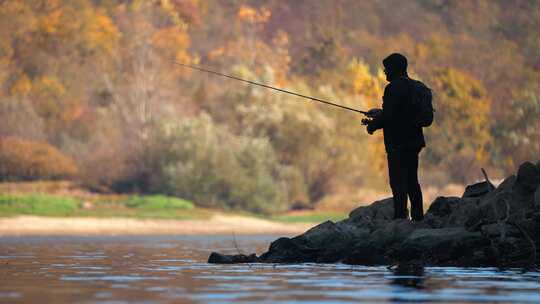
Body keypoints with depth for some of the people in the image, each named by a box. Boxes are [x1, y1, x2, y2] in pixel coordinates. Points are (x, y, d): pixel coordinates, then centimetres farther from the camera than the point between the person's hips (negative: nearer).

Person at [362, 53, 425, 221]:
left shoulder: (393, 88, -16)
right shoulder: (413, 86, 13)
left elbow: (388, 117, -20)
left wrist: (372, 125, -3)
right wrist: (379, 114, 26)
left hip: (398, 144, -9)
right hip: (413, 141, 9)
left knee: (398, 182, -7)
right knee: (412, 180, 14)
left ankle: (400, 218, -10)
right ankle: (418, 217, 17)